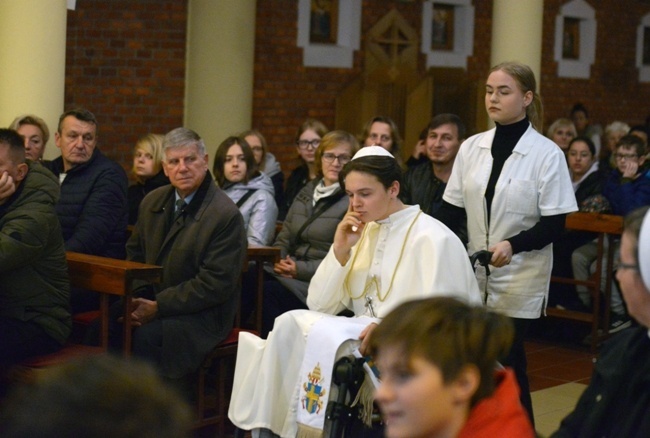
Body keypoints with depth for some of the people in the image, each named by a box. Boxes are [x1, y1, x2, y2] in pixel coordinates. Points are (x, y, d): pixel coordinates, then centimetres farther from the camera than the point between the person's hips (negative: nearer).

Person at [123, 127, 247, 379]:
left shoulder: (226, 215, -14)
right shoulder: (152, 202, 9)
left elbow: (215, 285, -17)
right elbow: (135, 254, 20)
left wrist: (158, 307, -19)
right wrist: (135, 301, 0)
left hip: (201, 314, -6)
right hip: (151, 301, 6)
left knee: (145, 336, -32)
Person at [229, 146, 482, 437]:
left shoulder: (431, 238, -9)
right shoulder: (363, 233, 12)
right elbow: (319, 306, 7)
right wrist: (340, 251, -5)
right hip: (366, 341, 7)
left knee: (320, 334, -27)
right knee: (293, 323, -18)